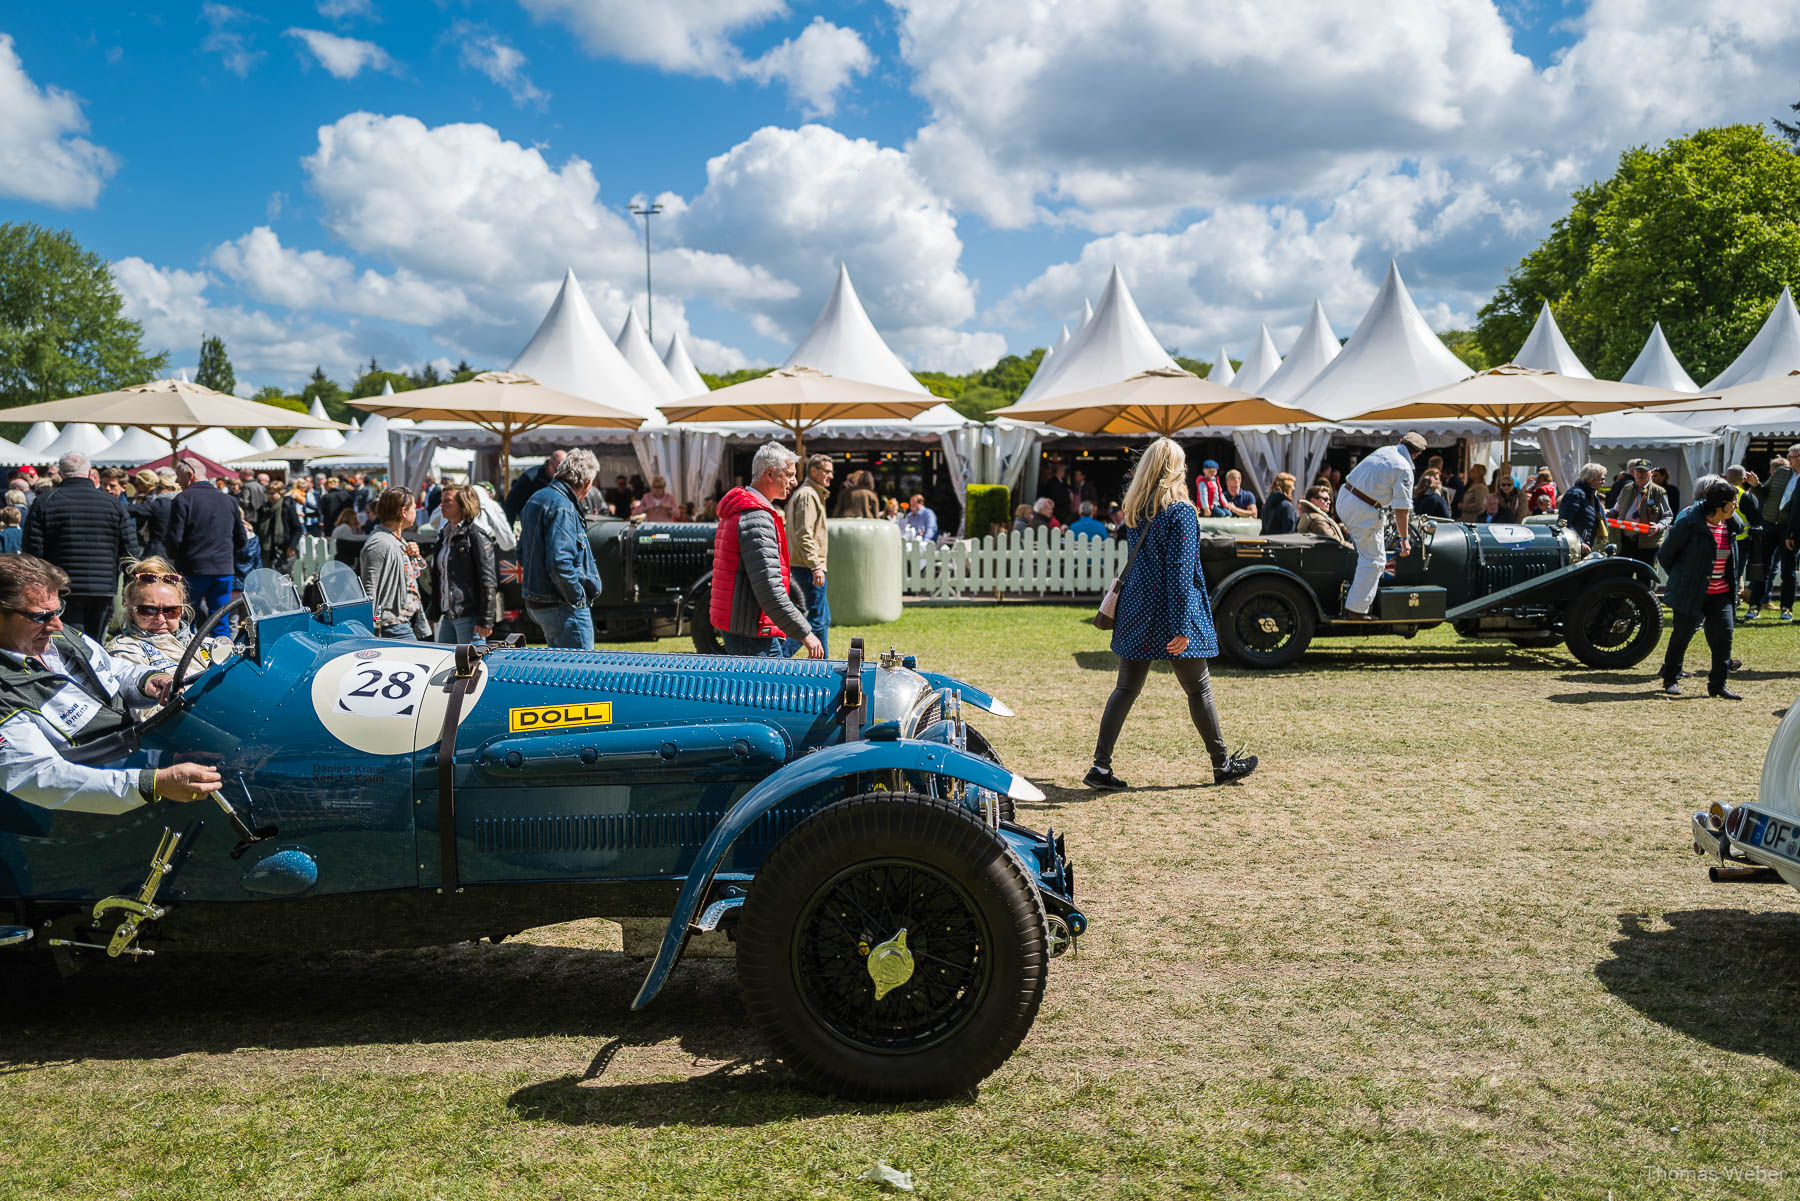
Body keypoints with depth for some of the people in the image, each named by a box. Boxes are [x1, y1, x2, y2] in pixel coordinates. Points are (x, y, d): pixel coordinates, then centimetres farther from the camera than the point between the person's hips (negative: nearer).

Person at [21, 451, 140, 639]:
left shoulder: (43, 504, -1)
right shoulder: (113, 504, 3)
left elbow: (32, 550, -2)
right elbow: (130, 550, 3)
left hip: (62, 590, -2)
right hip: (104, 590, 2)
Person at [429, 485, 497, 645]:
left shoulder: (476, 535, -9)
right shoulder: (444, 534, 16)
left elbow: (488, 580, -14)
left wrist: (486, 620, -18)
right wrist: (434, 612, 18)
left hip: (469, 616, -8)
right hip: (447, 616, 8)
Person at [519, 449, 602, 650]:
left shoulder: (536, 498, 14)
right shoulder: (562, 508, -19)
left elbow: (523, 554, 22)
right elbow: (560, 563, -27)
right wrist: (578, 598, -15)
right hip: (562, 608, -10)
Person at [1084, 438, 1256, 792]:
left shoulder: (1135, 511, 7)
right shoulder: (1180, 512, -14)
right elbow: (1181, 572, -18)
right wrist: (1182, 627, -18)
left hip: (1136, 614, 6)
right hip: (1170, 615, -6)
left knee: (1125, 689, 6)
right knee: (1198, 690, 9)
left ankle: (1101, 766, 0)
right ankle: (1222, 764, 23)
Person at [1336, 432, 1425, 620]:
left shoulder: (1385, 450, 12)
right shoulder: (1404, 469, -12)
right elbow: (1401, 509, -13)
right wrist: (1405, 539, -5)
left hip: (1344, 497, 8)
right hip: (1364, 511, -8)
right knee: (1373, 560, 0)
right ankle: (1356, 610, 0)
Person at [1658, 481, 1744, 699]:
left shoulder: (1732, 525, 5)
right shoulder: (1689, 522, -16)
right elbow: (1665, 554, -5)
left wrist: (1733, 586, 18)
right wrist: (1681, 578, 6)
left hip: (1720, 593, 6)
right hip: (1691, 592, -5)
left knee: (1724, 635, -1)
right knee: (1682, 635, 4)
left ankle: (1718, 684, 8)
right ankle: (1670, 679, 21)